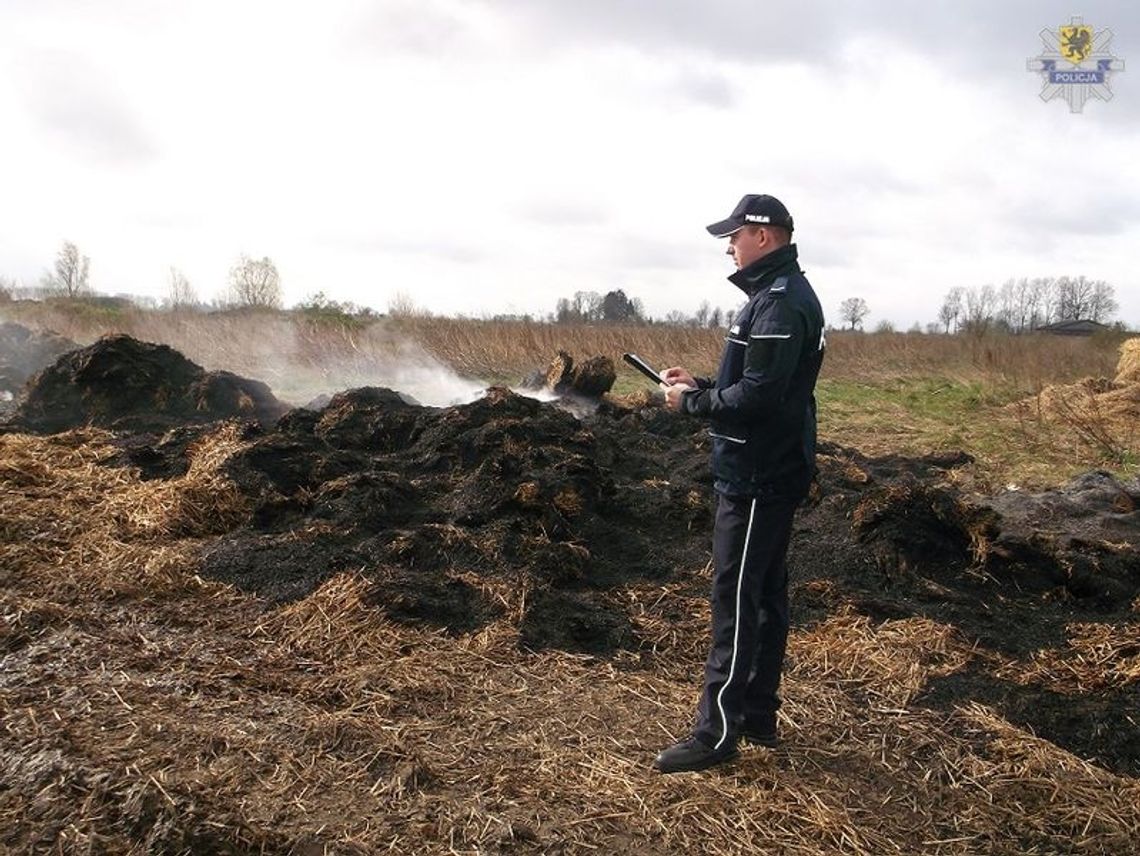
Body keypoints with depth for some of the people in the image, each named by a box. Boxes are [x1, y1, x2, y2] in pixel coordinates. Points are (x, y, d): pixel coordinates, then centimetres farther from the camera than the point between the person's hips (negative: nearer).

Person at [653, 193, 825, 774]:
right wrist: (699, 384, 10)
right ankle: (758, 715, 26)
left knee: (734, 601, -5)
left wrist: (692, 402, -13)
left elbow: (758, 395, -26)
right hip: (773, 471, 11)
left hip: (758, 477, -11)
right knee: (764, 595, 15)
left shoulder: (781, 302, -18)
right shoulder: (782, 294, 16)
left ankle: (717, 731, 3)